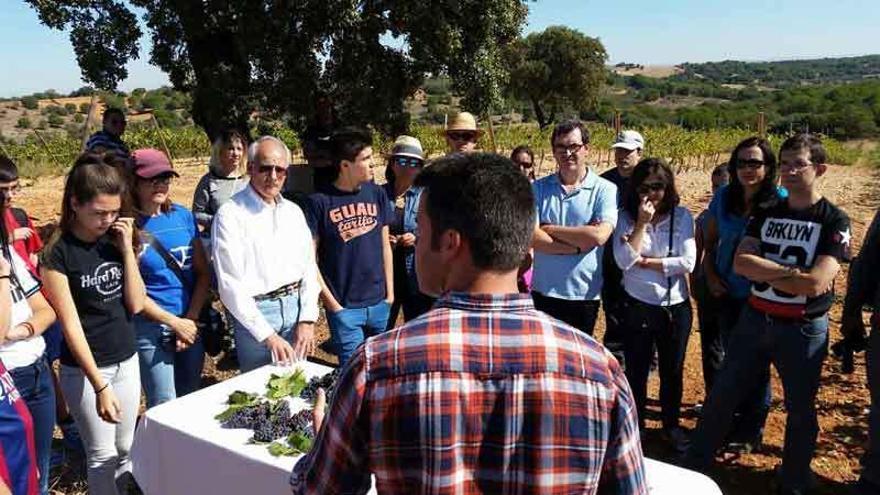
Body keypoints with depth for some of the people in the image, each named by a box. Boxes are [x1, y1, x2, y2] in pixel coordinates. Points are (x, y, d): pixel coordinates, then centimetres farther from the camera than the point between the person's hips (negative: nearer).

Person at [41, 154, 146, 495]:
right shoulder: (58, 254, -14)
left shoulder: (115, 241, 1)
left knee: (126, 448, 15)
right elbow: (70, 325, -16)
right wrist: (99, 385, -19)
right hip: (84, 369, -5)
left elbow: (136, 305, -3)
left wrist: (127, 249, -11)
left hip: (127, 360, 5)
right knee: (102, 454, 6)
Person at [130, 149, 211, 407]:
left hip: (190, 324, 4)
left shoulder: (183, 216, 4)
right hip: (150, 329, -4)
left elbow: (203, 272, 3)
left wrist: (191, 319, -7)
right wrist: (175, 323, -11)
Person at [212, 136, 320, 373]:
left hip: (296, 307, 5)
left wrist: (307, 320, -2)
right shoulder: (230, 215, -10)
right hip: (254, 311, -5)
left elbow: (309, 267, 9)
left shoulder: (293, 212, 8)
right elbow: (231, 285, -13)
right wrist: (268, 336, -16)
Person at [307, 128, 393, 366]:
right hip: (344, 308, -4)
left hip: (379, 304, 4)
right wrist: (331, 302, -8)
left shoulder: (377, 194, 2)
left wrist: (390, 293, 7)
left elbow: (385, 246, 9)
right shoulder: (320, 202, -9)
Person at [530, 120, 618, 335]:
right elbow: (531, 237, -11)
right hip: (544, 293, 2)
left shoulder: (605, 190, -5)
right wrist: (579, 244, -16)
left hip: (585, 295, -1)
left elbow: (599, 235, -19)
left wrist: (549, 229, -11)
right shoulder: (538, 188, 0)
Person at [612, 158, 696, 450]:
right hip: (637, 306, -1)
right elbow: (624, 261, -18)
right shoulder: (627, 217, -5)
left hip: (676, 307, 1)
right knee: (636, 371, 10)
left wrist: (645, 262, -13)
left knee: (672, 371, 16)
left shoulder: (681, 216, -4)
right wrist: (642, 223, -21)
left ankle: (671, 425, 37)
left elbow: (688, 262, -13)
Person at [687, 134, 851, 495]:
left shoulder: (834, 221, -9)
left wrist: (762, 270, -12)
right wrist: (790, 271, -18)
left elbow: (815, 283, -20)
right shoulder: (766, 213, 3)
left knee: (800, 409, 12)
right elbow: (740, 262, -9)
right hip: (754, 319, 4)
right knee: (722, 395, 10)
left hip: (803, 328, -4)